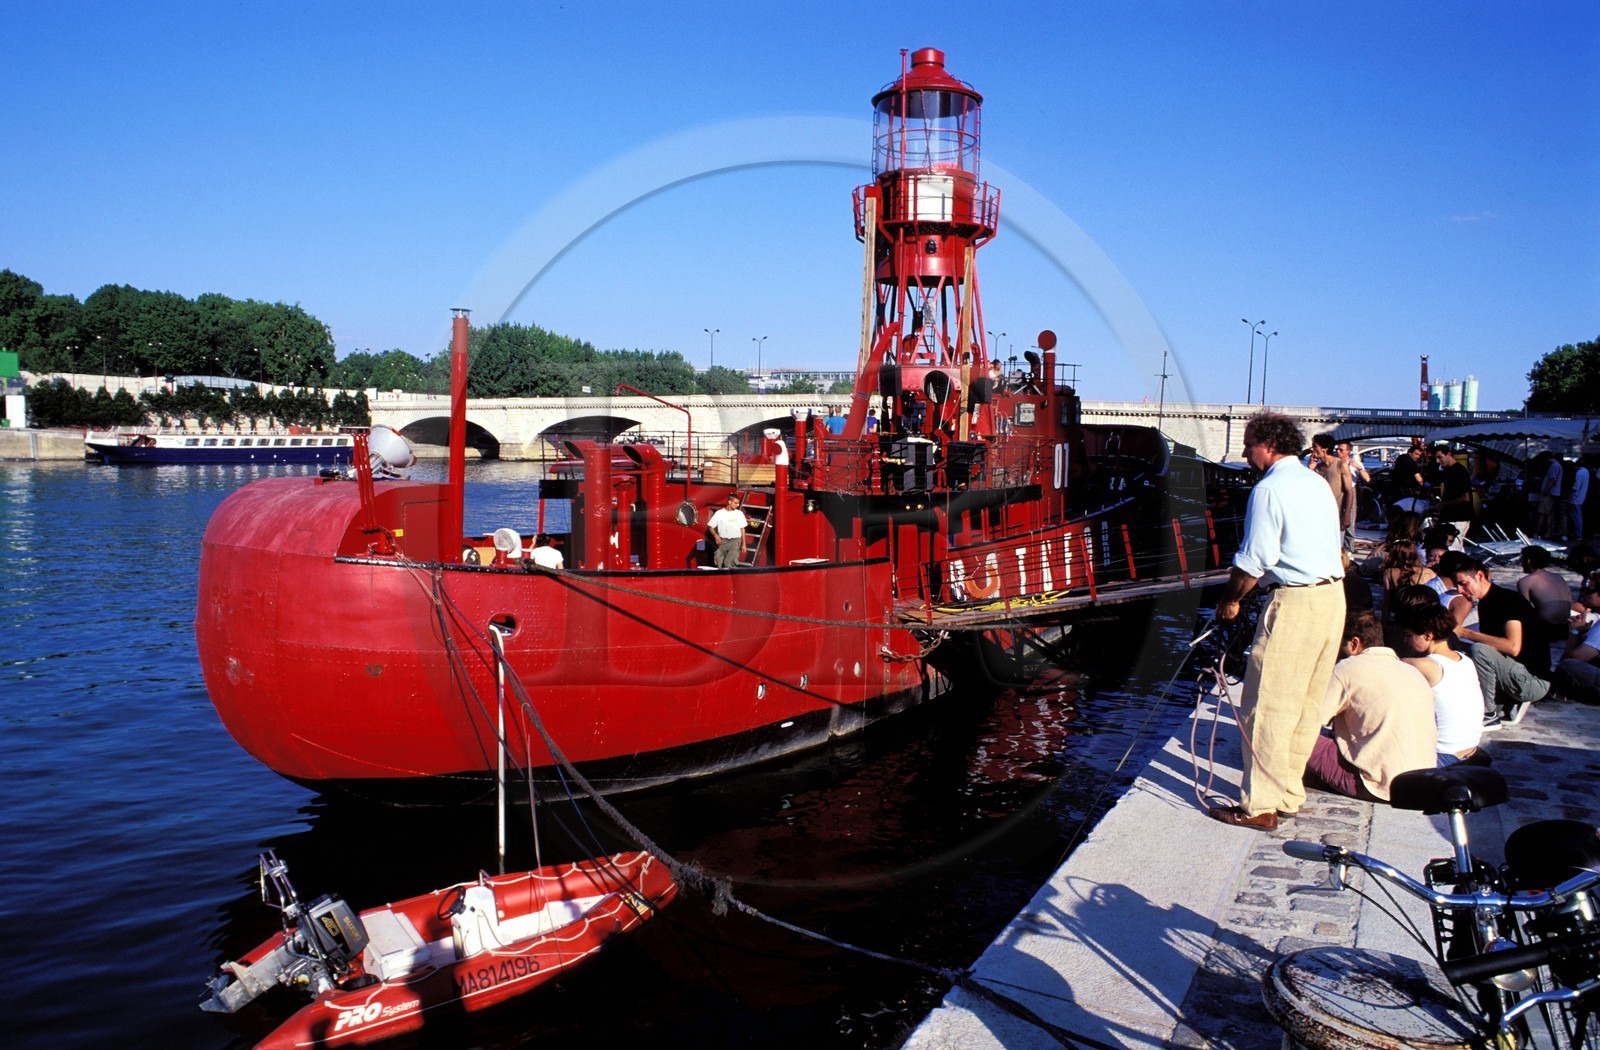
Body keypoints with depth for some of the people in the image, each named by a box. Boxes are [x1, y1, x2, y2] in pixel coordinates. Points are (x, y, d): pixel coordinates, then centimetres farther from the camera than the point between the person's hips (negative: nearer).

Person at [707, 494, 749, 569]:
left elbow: (742, 529, 11)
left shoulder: (739, 513, 7)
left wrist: (743, 544, 7)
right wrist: (716, 535, -14)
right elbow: (710, 526, 4)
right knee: (719, 563, -2)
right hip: (723, 541, 1)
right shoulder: (719, 513, 3)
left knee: (729, 563, -17)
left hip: (735, 541, -1)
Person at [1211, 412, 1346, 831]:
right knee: (1308, 703, 14)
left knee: (1268, 706, -4)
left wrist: (1230, 600, 0)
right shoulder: (1319, 483, 15)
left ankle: (1260, 805, -1)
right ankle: (1289, 793, 23)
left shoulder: (1269, 489, -12)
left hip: (1295, 602, -9)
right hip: (1334, 595, 9)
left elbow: (1253, 560, -16)